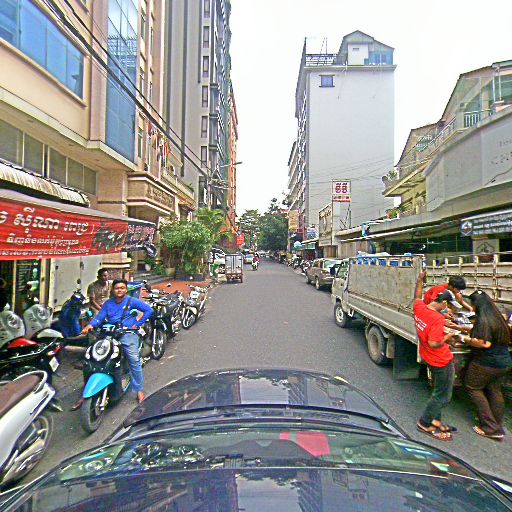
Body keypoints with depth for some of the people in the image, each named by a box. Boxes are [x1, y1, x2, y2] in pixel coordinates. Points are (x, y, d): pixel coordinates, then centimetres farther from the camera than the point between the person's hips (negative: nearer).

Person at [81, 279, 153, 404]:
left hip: (128, 333, -4)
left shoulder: (132, 301, 3)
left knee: (134, 360, -11)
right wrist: (90, 325, -12)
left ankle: (139, 389, -1)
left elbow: (149, 310, 0)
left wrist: (138, 323, -3)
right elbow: (99, 318, 8)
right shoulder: (108, 303, 17)